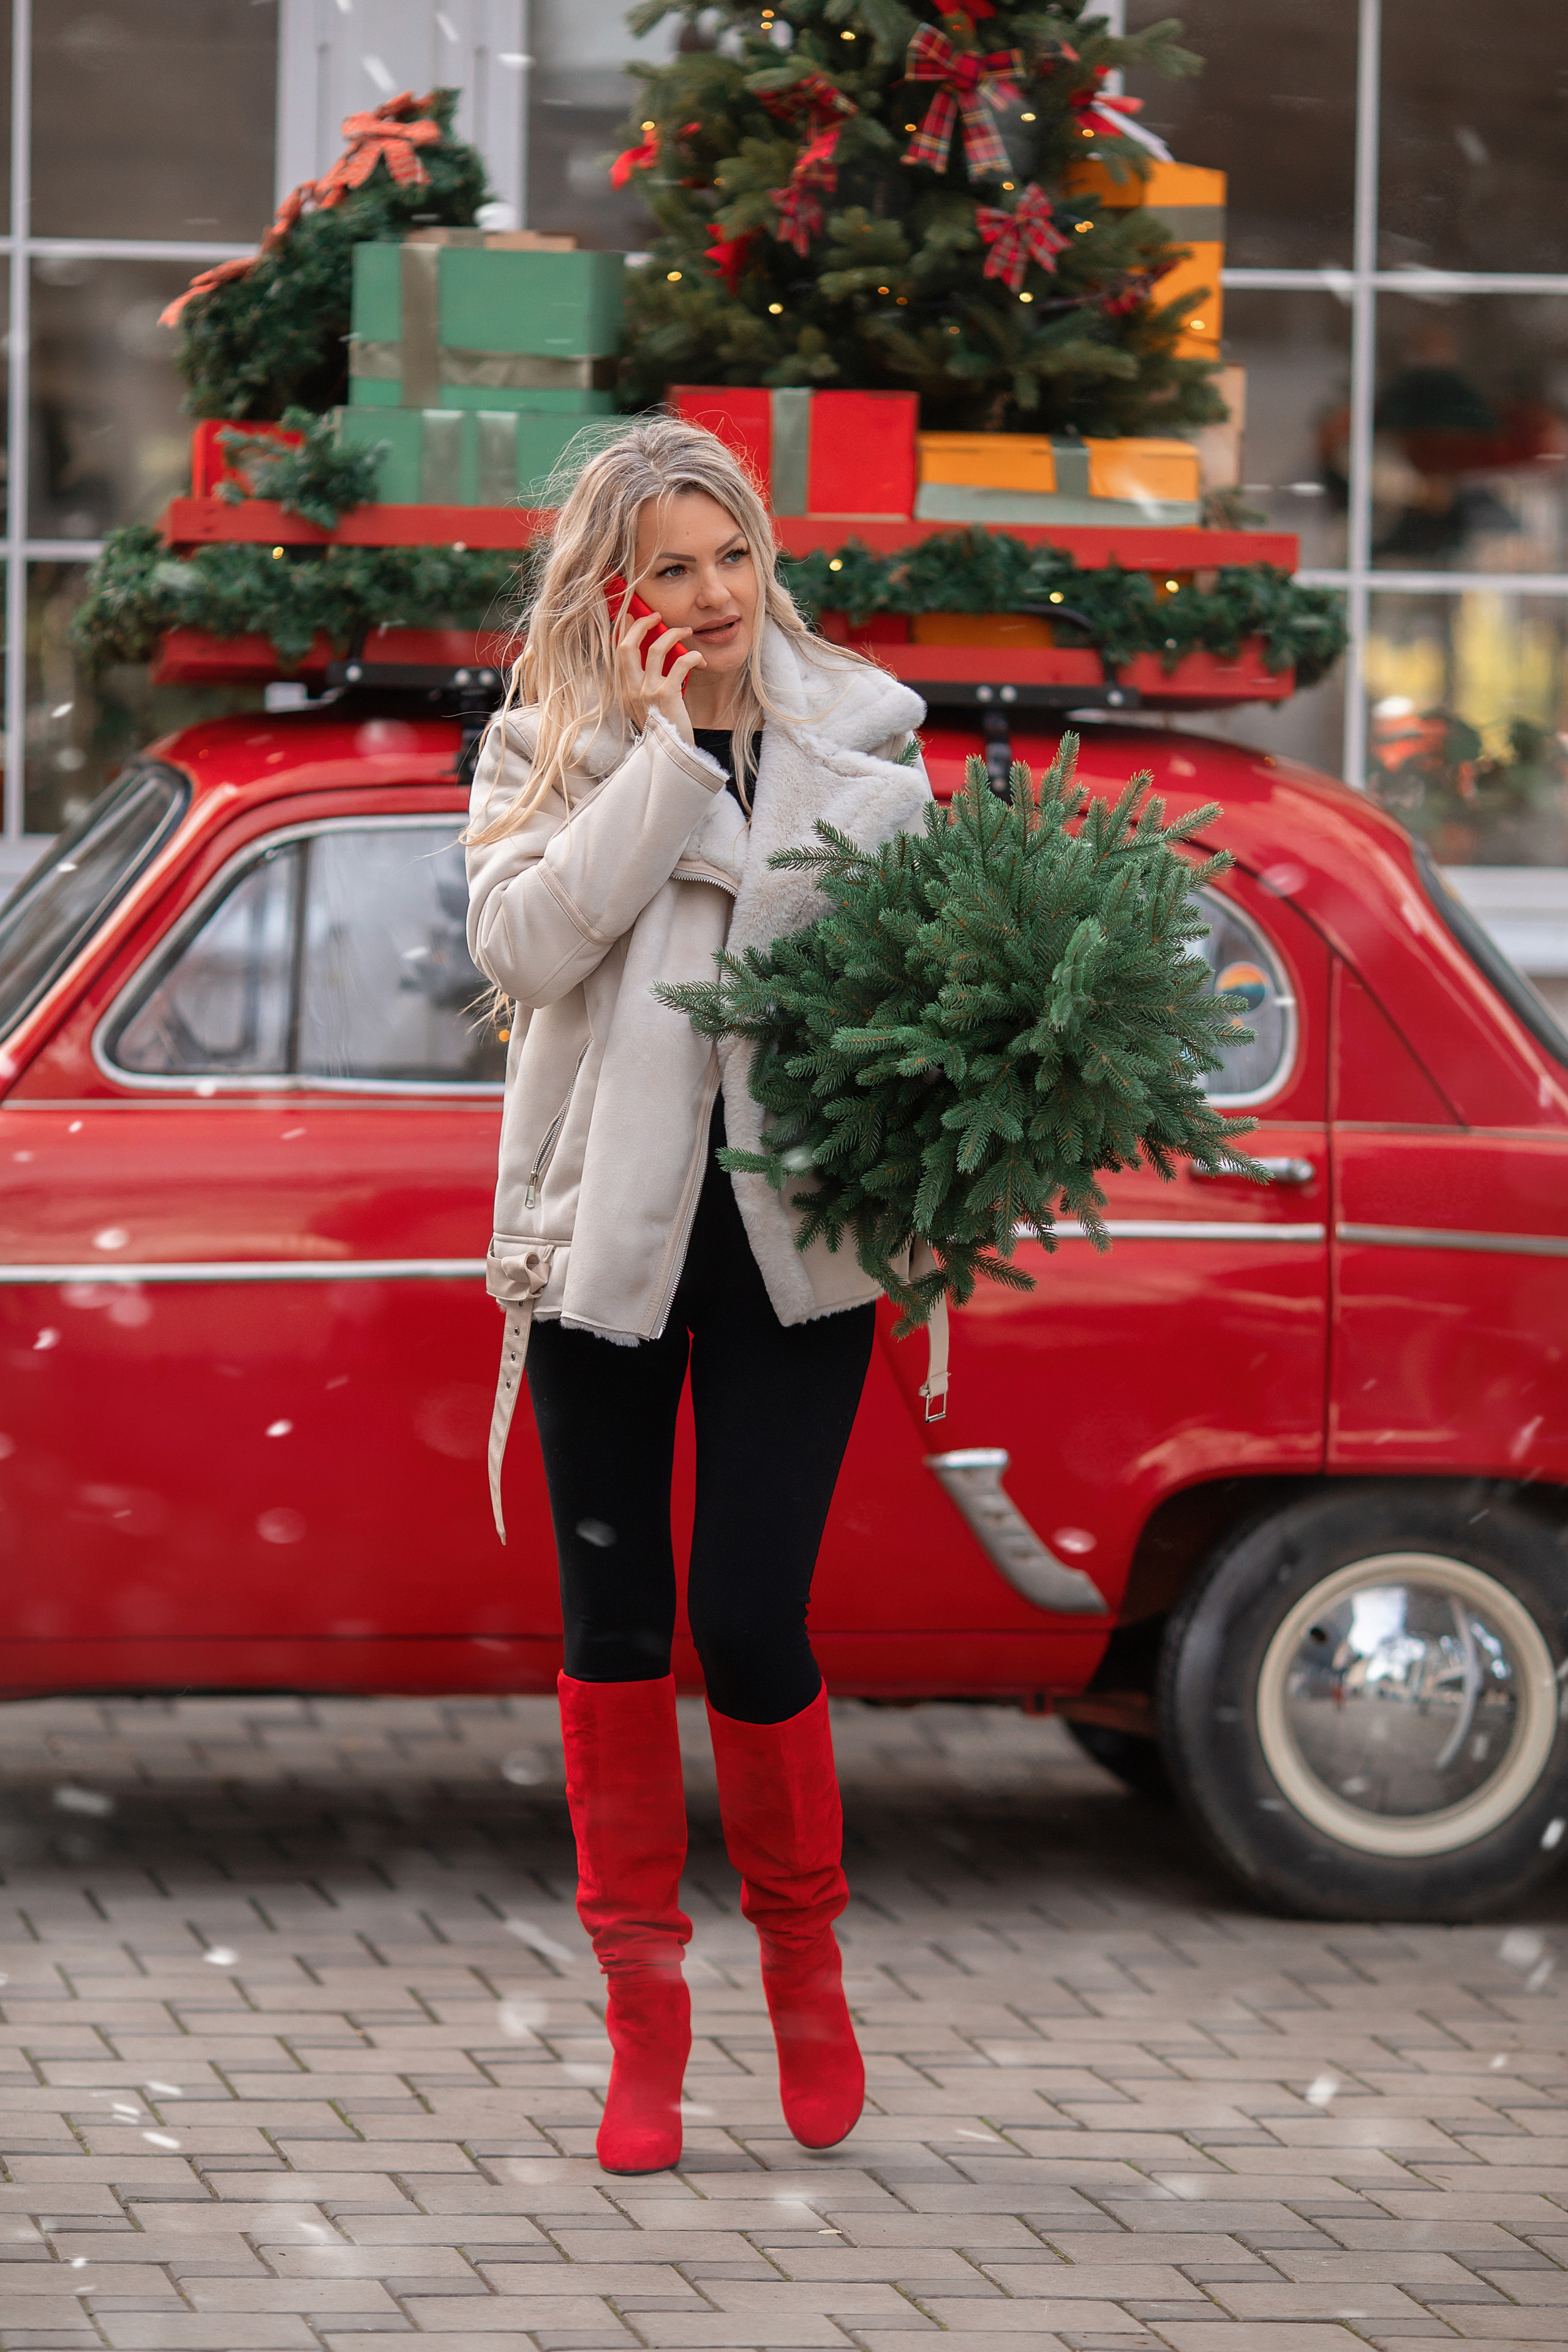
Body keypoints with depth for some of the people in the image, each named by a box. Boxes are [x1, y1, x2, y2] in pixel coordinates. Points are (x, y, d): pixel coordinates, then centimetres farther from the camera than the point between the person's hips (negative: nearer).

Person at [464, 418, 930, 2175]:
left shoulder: (861, 744, 5)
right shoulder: (548, 752, 2)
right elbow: (522, 947, -14)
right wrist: (663, 754, -15)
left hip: (792, 1240, 0)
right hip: (604, 1236, 1)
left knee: (751, 1621, -5)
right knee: (615, 1627, 5)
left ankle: (805, 1964, 18)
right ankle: (642, 2011, 16)